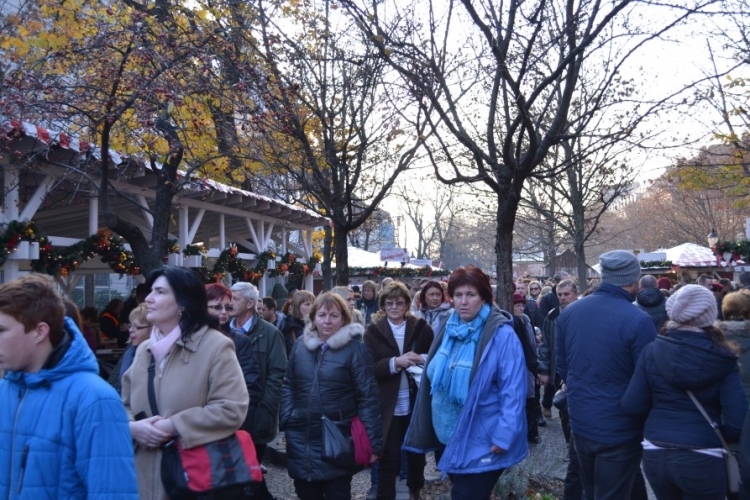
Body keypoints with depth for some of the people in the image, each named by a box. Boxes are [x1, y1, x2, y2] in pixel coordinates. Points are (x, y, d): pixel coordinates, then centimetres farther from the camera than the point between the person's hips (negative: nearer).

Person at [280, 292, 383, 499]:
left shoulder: (355, 348, -8)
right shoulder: (300, 346, 6)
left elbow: (367, 397, -10)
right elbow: (288, 385, 13)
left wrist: (374, 441, -13)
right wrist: (286, 419, 1)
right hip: (301, 438, 4)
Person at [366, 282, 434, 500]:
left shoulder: (421, 327, 0)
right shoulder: (374, 330, -2)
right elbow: (370, 368, -9)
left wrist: (422, 359, -19)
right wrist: (395, 362, -24)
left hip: (417, 402, 2)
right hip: (388, 405, -2)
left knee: (417, 451, 20)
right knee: (388, 457, 3)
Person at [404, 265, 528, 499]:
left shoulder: (501, 334, -17)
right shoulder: (449, 331, 4)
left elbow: (513, 390, -19)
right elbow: (435, 378, 14)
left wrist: (503, 437, -22)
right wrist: (432, 427, 14)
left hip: (482, 443, -7)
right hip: (450, 437, 7)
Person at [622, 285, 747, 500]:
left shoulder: (653, 350, -5)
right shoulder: (723, 359, -7)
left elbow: (632, 406, -5)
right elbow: (736, 420, -13)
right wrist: (719, 439, 8)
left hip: (655, 454, 2)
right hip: (703, 459, -2)